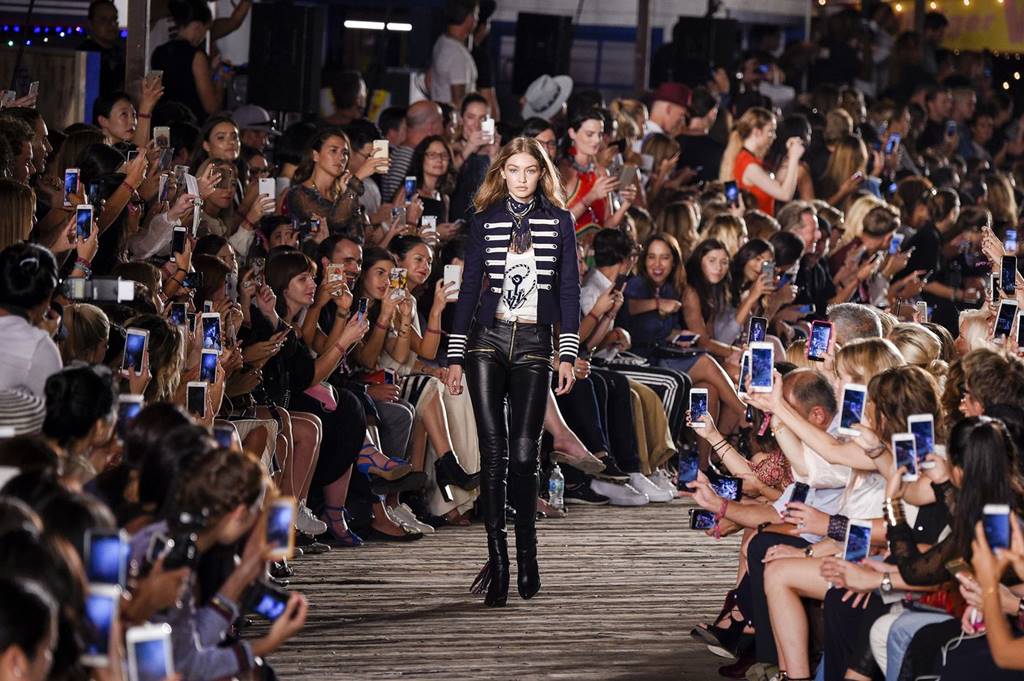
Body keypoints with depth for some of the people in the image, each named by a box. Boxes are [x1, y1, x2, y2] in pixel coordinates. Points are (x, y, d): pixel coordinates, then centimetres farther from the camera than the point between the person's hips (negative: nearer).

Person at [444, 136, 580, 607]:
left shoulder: (558, 220, 5)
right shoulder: (485, 220, 7)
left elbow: (568, 288, 5)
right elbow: (469, 286, 8)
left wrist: (568, 353, -1)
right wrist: (455, 356, 4)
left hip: (533, 343, -1)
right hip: (487, 339, 1)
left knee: (523, 452, -5)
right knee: (492, 451, -4)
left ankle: (526, 555, 9)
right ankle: (497, 557, -3)